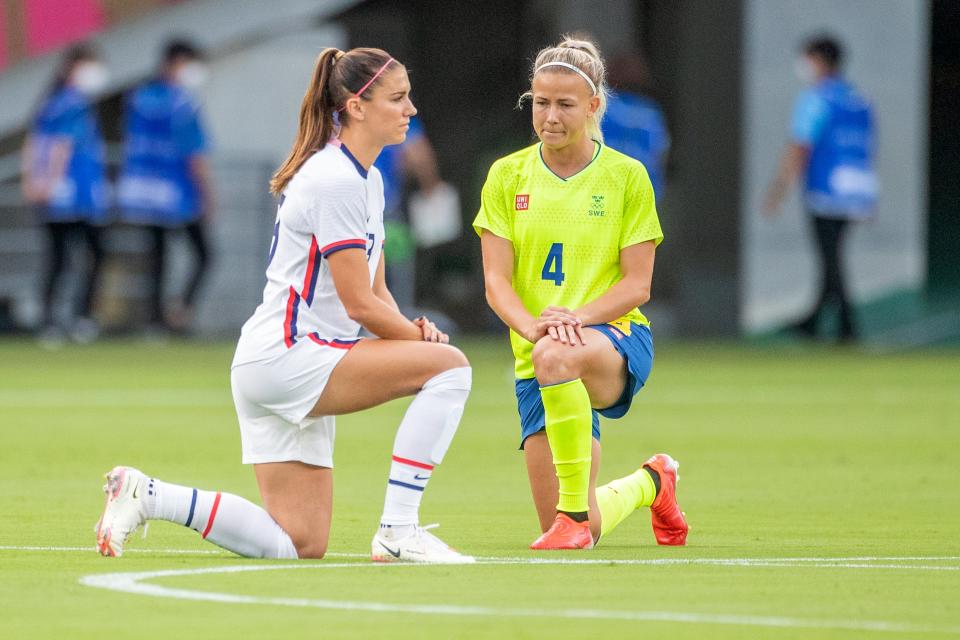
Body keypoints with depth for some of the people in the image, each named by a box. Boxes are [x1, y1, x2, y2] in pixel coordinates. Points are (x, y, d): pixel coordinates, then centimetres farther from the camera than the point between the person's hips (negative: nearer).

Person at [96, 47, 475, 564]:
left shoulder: (366, 179, 17)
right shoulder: (337, 181, -15)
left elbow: (375, 290, 17)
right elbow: (359, 304, -17)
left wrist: (414, 331, -3)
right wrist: (422, 340, -4)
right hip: (287, 358, -10)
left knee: (300, 545, 7)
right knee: (448, 365, -20)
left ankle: (145, 495, 10)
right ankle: (397, 530, -18)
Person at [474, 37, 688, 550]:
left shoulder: (627, 176, 0)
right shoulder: (507, 175, 5)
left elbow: (637, 284, -4)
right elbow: (497, 282, -1)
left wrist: (576, 318, -22)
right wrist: (530, 324, -23)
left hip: (616, 336, -3)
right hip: (535, 358, 3)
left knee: (555, 356, -43)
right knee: (573, 533, -2)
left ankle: (575, 510, -30)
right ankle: (650, 482, 34)